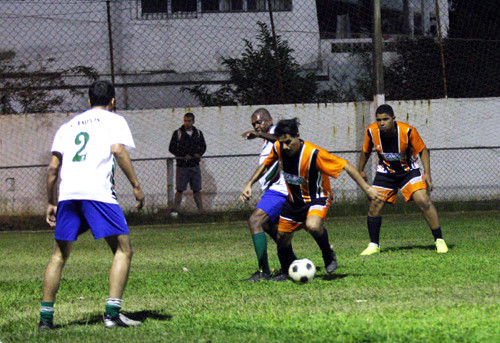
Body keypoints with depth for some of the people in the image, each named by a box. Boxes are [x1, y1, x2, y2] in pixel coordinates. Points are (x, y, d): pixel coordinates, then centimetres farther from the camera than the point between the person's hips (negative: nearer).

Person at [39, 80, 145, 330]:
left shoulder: (68, 125, 27)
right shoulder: (113, 120, 15)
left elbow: (53, 167, 19)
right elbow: (118, 150, -5)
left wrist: (51, 203, 24)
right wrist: (136, 186, -3)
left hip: (67, 193, 5)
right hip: (98, 191, -5)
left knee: (59, 255, 15)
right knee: (123, 250, 0)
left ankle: (45, 316, 11)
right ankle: (112, 313, -14)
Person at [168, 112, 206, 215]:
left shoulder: (198, 133, 8)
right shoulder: (177, 133, -2)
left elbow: (203, 146, 17)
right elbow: (171, 148, -3)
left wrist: (199, 153, -5)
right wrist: (184, 156, -14)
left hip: (195, 165, 3)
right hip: (182, 165, -3)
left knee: (197, 189, 5)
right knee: (180, 189, -3)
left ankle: (201, 210, 8)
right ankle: (175, 210, 1)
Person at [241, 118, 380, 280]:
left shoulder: (314, 153, -30)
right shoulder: (278, 148, -14)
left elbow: (346, 166, -26)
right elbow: (265, 165, 9)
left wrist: (366, 188, -27)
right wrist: (249, 184, 0)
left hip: (316, 198, -6)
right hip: (294, 199, 6)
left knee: (313, 226, -35)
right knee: (282, 237, 8)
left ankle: (329, 255, -6)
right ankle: (287, 271, 36)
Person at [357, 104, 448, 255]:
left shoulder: (408, 131, -25)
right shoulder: (371, 131, -17)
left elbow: (423, 150, -12)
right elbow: (366, 151, 4)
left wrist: (427, 173, -19)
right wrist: (360, 170, 13)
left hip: (408, 170, -2)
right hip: (385, 172, 2)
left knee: (423, 201, -18)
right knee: (374, 205, -8)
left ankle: (439, 241, -7)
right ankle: (374, 245, 10)